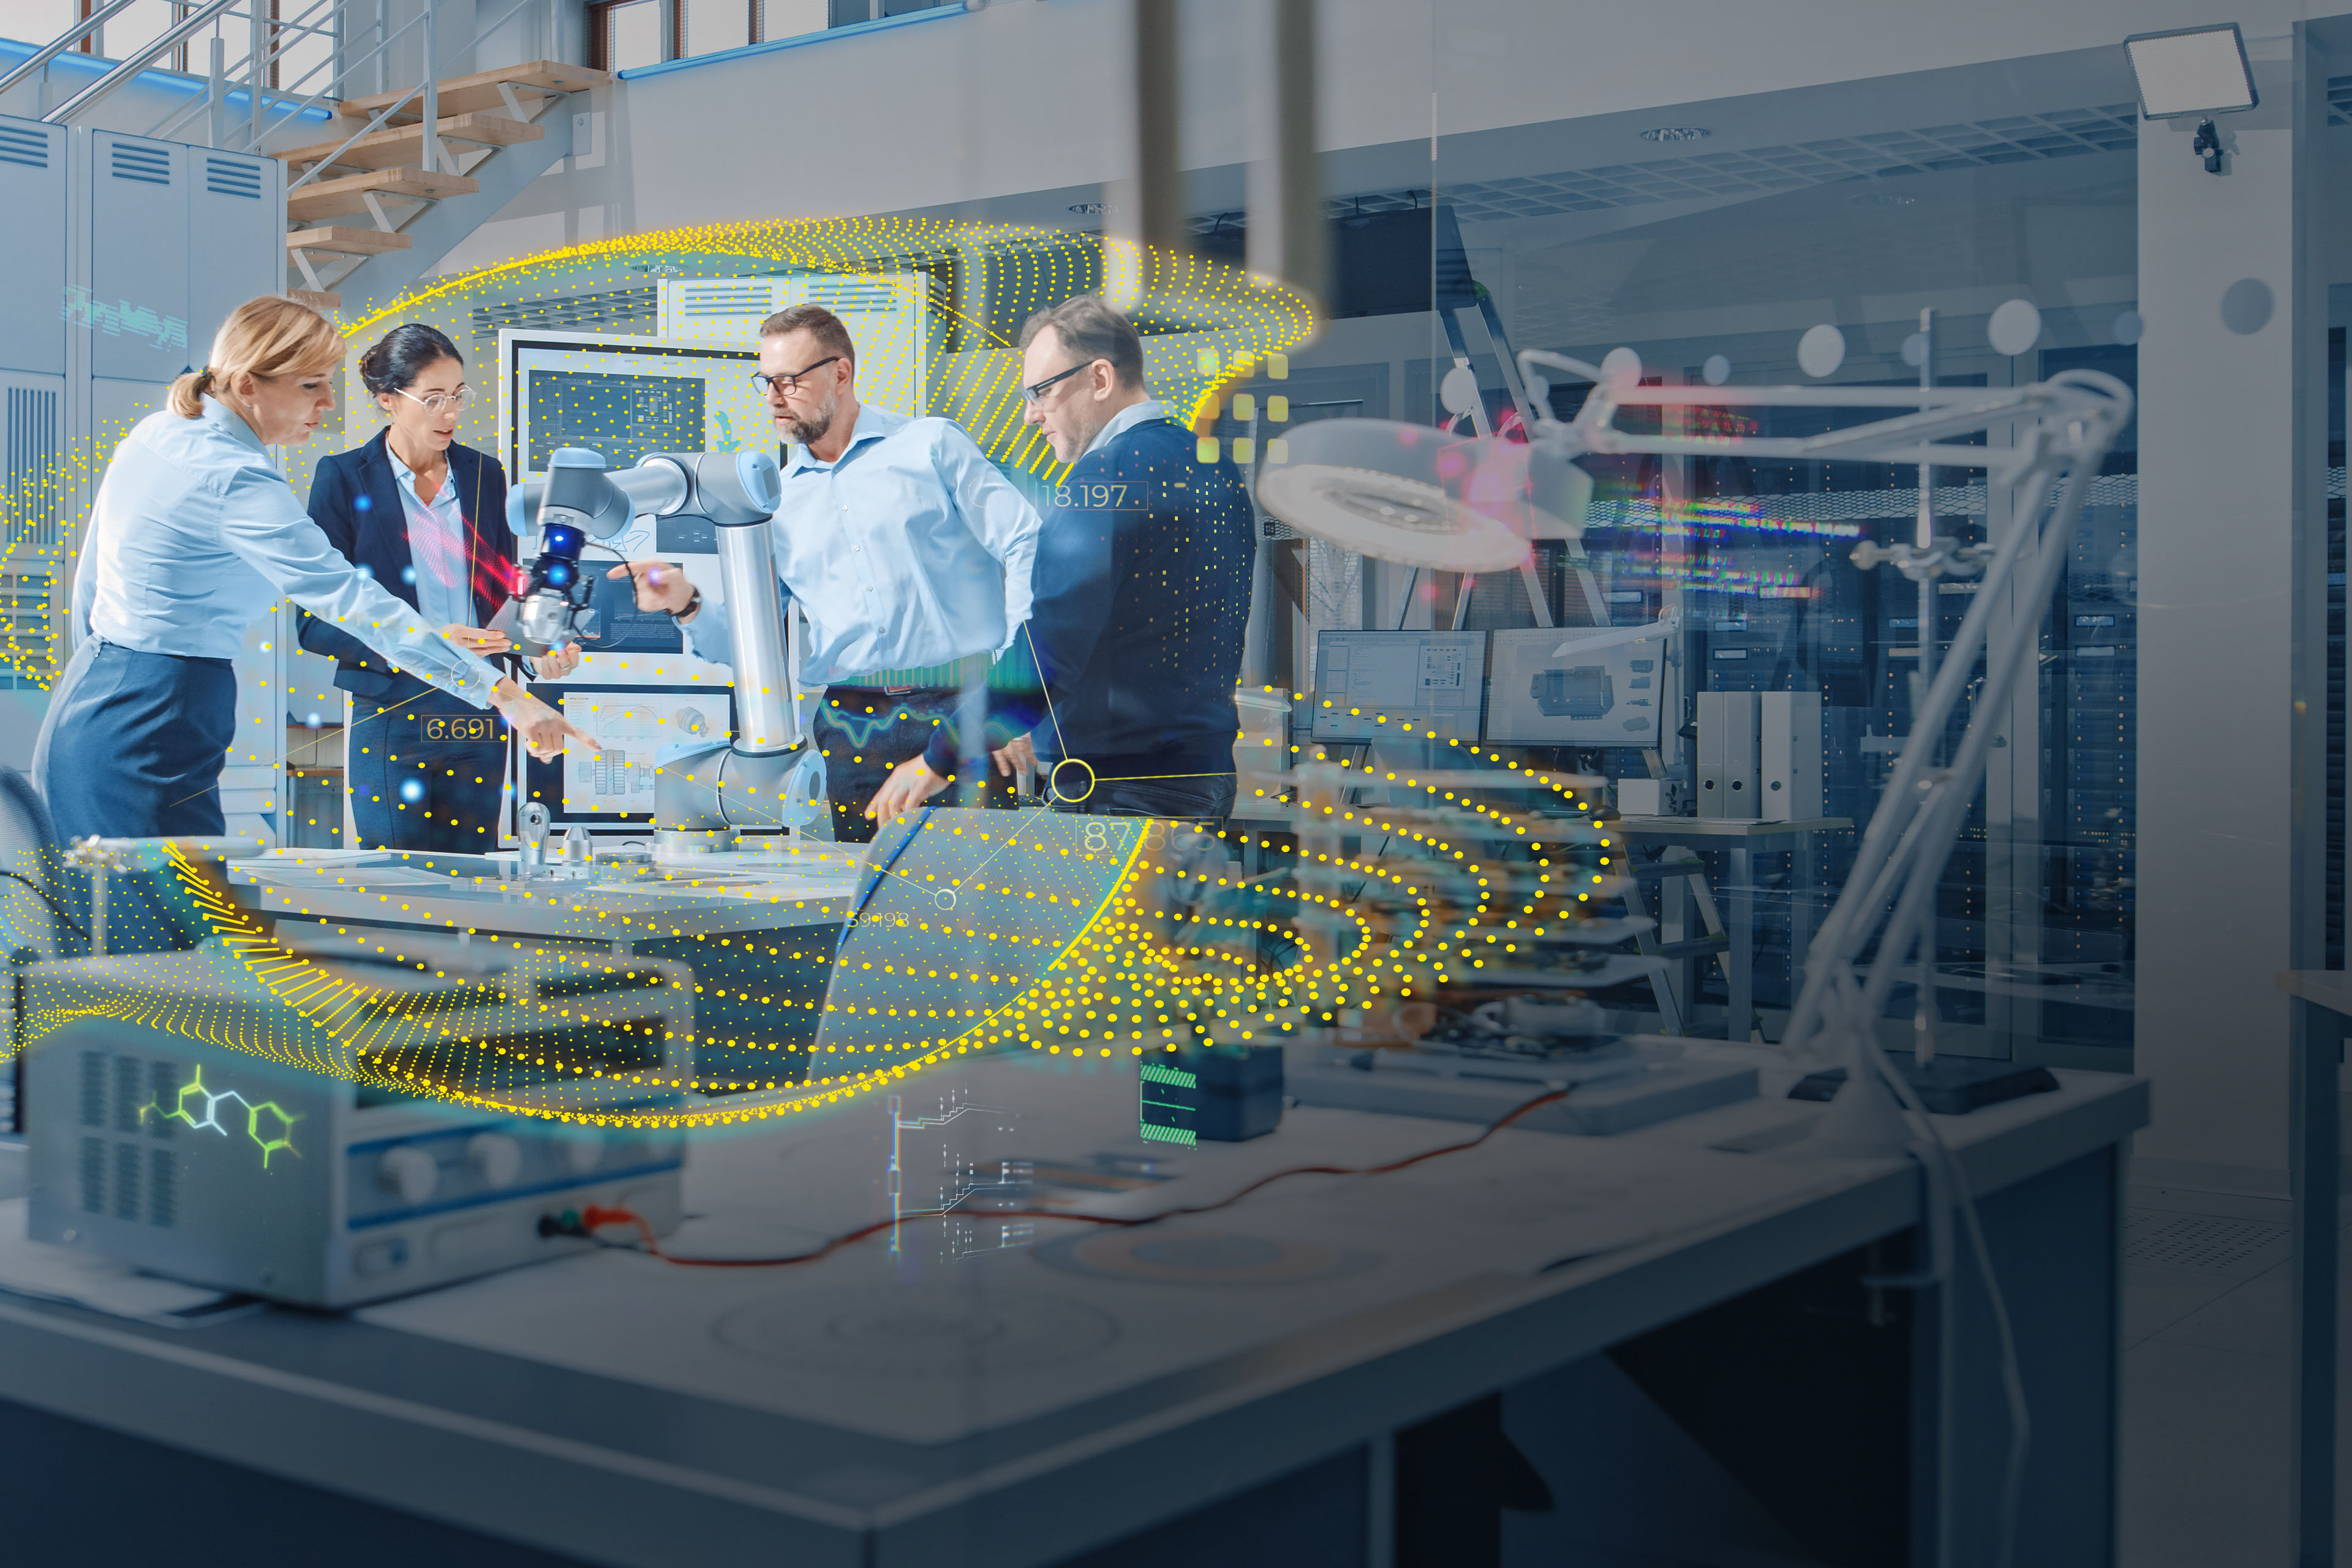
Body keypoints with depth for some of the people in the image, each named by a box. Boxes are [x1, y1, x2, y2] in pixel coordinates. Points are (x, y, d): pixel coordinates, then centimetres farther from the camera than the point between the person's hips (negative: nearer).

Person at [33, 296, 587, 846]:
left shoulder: (156, 431, 9)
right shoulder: (237, 480, -19)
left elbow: (91, 579, 20)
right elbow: (355, 601, -27)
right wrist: (505, 694, -31)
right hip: (151, 734, -10)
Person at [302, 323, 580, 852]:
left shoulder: (484, 475, 9)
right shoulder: (345, 479, -3)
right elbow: (316, 624, -7)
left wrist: (540, 649, -5)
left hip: (478, 724, 4)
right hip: (390, 723, -3)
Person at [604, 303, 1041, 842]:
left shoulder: (931, 446, 6)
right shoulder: (774, 500, 17)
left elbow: (1028, 545, 0)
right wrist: (688, 604, -5)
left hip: (962, 710, -3)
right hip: (850, 728, 3)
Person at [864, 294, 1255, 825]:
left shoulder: (1104, 475, -15)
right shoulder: (1217, 471, 13)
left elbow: (1045, 647, -20)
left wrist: (939, 761, -11)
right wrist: (1049, 727, 25)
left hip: (1116, 794, -9)